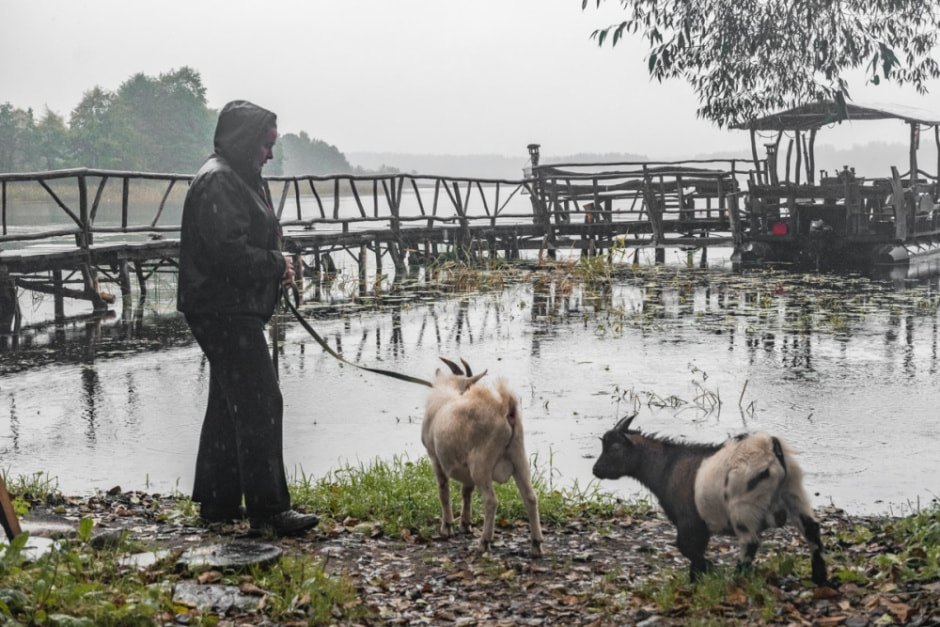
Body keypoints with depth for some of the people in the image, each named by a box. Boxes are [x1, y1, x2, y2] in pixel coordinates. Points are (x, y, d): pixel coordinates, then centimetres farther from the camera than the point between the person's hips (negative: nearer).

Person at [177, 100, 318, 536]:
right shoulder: (217, 181, -15)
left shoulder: (242, 180, 19)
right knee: (260, 406, -12)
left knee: (230, 406, 16)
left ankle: (218, 501, 24)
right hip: (225, 311, -11)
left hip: (234, 311, 11)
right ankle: (268, 509, -9)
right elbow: (229, 251, -24)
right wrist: (277, 265, -11)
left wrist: (277, 268, 7)